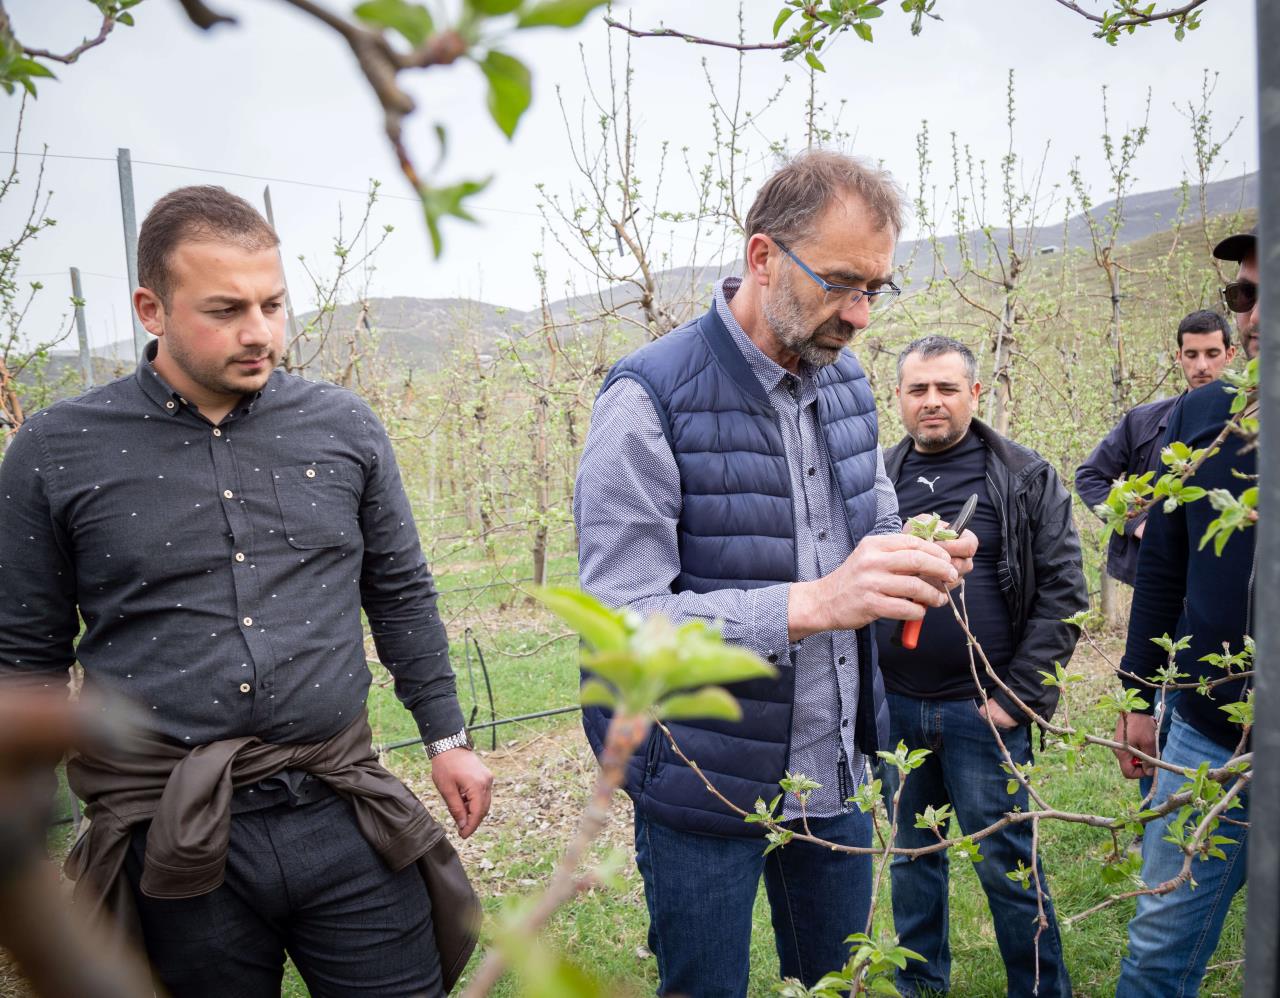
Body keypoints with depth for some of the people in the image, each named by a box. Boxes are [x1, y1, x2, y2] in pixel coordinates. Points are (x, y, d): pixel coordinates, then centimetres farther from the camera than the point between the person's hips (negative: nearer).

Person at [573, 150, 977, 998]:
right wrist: (812, 603, -36)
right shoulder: (650, 399, -19)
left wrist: (918, 562, -9)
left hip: (835, 768, 6)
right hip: (706, 792, -6)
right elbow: (619, 619, -25)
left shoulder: (845, 381, 4)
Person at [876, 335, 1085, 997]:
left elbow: (1063, 593, -6)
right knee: (910, 856, 18)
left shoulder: (1027, 479, -3)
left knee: (1006, 864, 7)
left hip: (983, 711, -3)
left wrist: (1016, 696, -10)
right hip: (892, 707, 4)